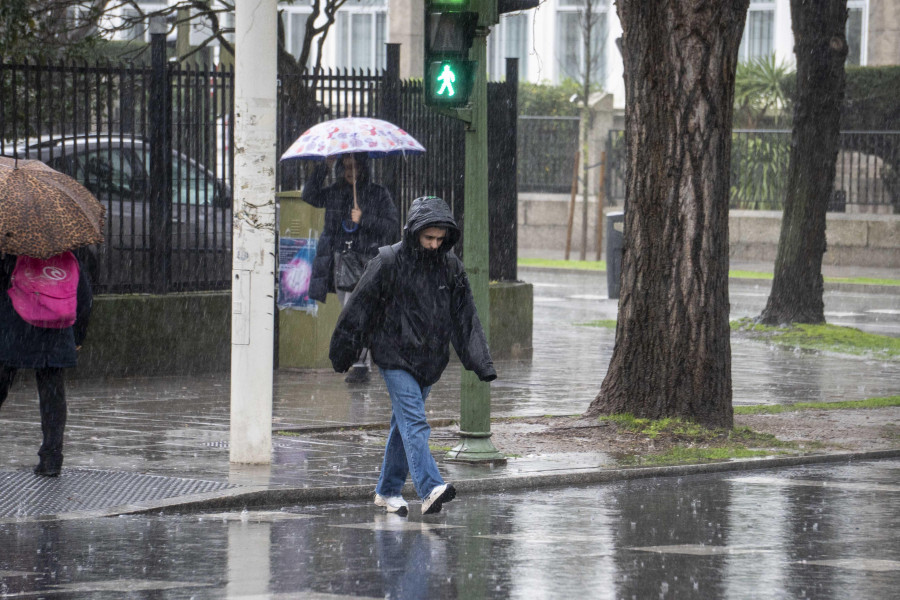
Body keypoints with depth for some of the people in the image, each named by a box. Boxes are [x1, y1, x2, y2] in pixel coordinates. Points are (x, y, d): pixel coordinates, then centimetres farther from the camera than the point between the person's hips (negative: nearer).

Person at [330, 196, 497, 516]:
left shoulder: (450, 266, 3)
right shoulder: (388, 262, -10)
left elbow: (465, 318, 6)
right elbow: (359, 308, -4)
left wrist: (481, 363, -1)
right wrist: (342, 354, -1)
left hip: (429, 361, 5)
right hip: (395, 358, -5)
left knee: (404, 424, 13)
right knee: (413, 422, -16)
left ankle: (388, 490, 24)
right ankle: (430, 489, -29)